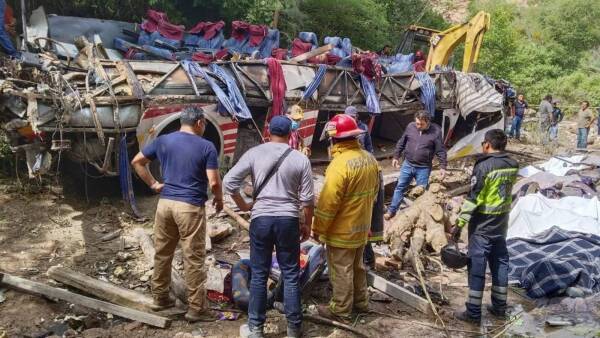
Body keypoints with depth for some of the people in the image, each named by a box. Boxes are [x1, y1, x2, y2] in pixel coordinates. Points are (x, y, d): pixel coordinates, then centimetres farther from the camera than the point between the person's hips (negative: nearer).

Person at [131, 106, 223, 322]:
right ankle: (196, 308, 9)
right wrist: (219, 198, 7)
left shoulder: (163, 141, 7)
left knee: (162, 253, 17)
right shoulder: (207, 147, -7)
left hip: (165, 203, 5)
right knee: (193, 259, 2)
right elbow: (214, 182, -12)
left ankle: (160, 298, 30)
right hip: (190, 207, -5)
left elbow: (137, 162, 13)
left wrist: (153, 184, 16)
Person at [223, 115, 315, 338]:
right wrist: (307, 224, 13)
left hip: (261, 219, 0)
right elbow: (307, 198, 0)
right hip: (288, 220, 0)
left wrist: (243, 205, 9)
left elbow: (229, 182, -5)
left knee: (259, 275, 10)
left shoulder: (254, 154, -2)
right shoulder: (300, 159, -1)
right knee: (291, 275, 10)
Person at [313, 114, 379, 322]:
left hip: (342, 231, -8)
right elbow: (374, 192, 13)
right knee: (356, 266, 23)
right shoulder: (369, 159, 1)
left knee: (341, 271, 6)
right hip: (361, 226, 8)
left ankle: (340, 310, 18)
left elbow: (327, 202, -23)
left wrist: (318, 229, -13)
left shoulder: (340, 164, -25)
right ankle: (361, 302, 37)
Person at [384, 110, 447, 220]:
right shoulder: (410, 126, -3)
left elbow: (441, 151, -7)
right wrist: (396, 157, 11)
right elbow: (401, 143, 9)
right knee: (400, 187, 8)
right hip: (407, 164, 3)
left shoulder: (436, 131, -12)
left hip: (423, 168, -3)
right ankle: (391, 211, 18)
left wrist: (443, 167, -10)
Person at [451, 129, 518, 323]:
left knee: (477, 266, 0)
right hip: (502, 224, 7)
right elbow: (508, 192, 9)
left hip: (482, 225, -7)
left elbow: (473, 198, -19)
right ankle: (499, 306, 27)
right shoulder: (513, 165, 2)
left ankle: (473, 313, 5)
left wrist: (460, 223, -16)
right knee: (500, 263, 16)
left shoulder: (484, 166, -18)